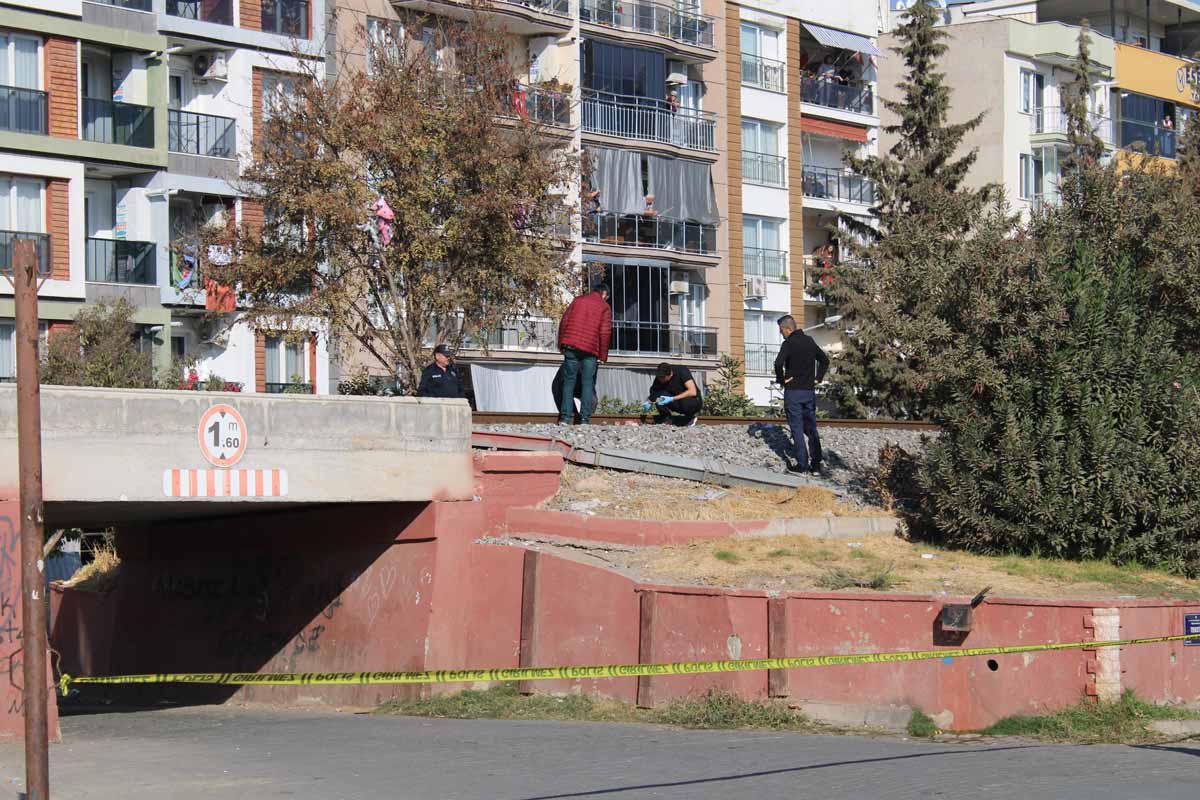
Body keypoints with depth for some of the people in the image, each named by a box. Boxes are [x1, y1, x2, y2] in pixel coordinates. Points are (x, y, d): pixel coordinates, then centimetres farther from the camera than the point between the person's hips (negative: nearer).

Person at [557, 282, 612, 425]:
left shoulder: (578, 300, 14)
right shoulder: (604, 307, 5)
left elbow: (564, 322, 10)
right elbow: (605, 332, -2)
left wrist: (561, 345, 14)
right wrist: (603, 355, 3)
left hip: (571, 346, 2)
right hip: (590, 349, -2)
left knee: (569, 381, 5)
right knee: (588, 383, 3)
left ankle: (565, 418, -2)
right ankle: (584, 419, -3)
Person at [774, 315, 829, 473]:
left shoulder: (789, 343, -13)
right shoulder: (809, 341, 8)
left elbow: (778, 363, -28)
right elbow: (825, 360, 18)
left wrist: (781, 379, -13)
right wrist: (818, 378, 15)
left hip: (793, 391, -6)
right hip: (810, 391, 6)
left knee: (797, 429, 0)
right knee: (811, 428, 11)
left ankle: (802, 464, -1)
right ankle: (816, 464, 10)